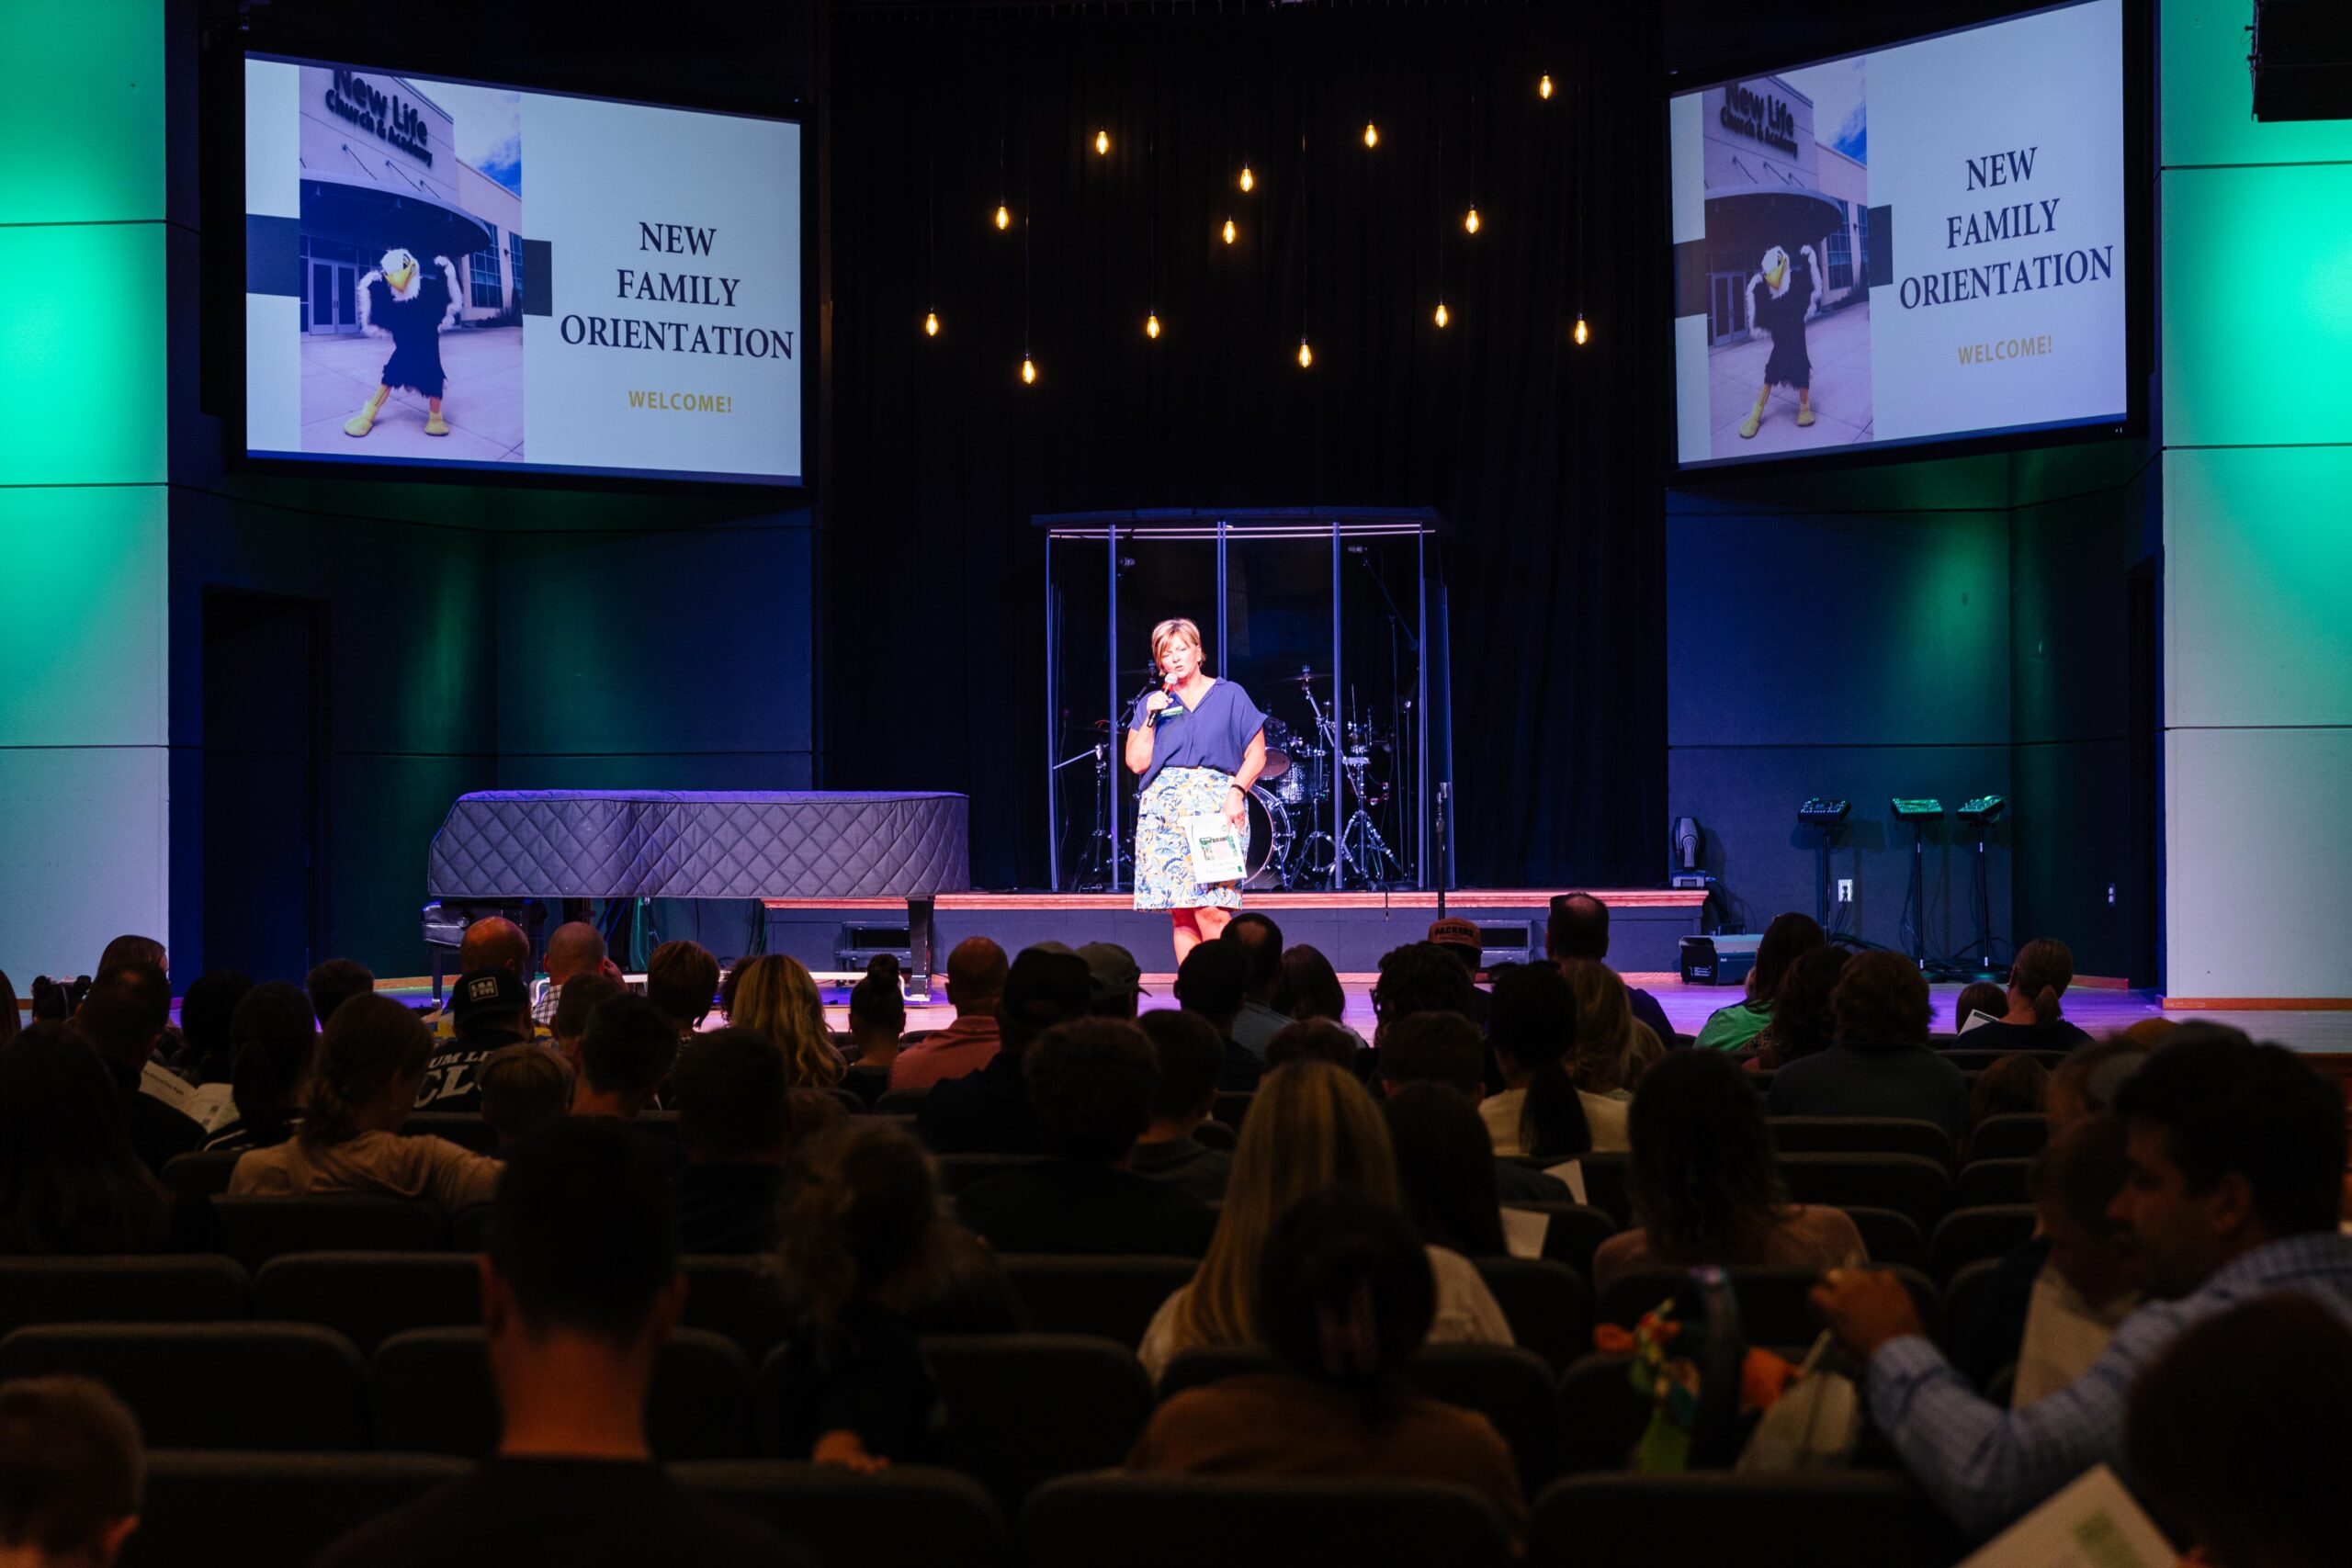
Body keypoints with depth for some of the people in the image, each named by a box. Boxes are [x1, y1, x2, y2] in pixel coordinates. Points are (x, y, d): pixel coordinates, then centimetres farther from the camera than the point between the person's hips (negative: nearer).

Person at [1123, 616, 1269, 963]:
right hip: (1163, 811, 3)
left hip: (1216, 808, -3)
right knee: (1180, 914, -3)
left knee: (1211, 910, -16)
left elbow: (1256, 755, 6)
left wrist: (1236, 792, -9)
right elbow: (1137, 762, 7)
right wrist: (1151, 718, -1)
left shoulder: (1230, 696, 9)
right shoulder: (1151, 703, 16)